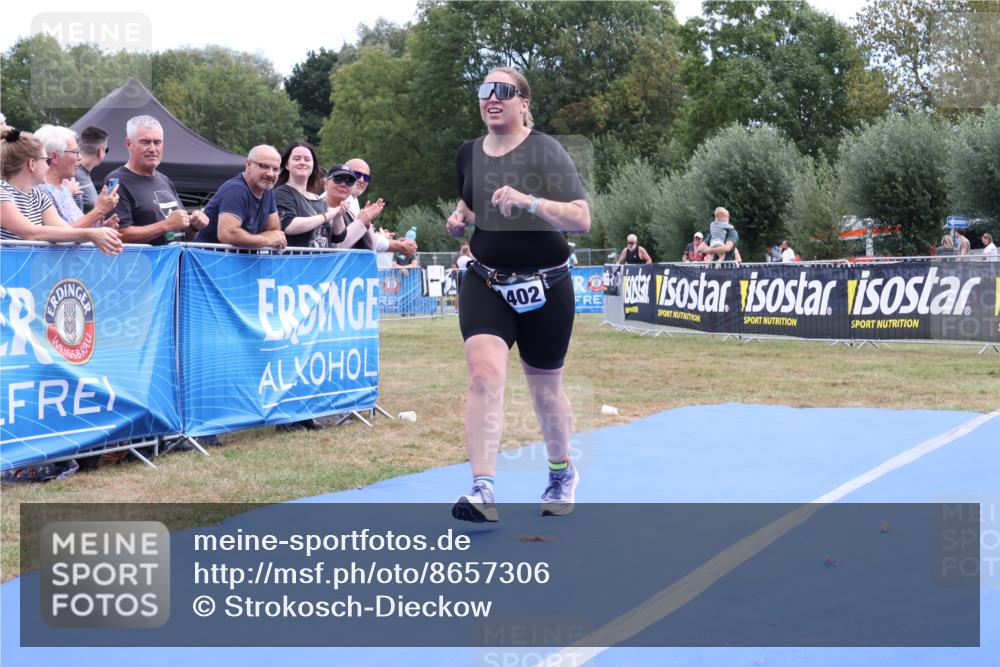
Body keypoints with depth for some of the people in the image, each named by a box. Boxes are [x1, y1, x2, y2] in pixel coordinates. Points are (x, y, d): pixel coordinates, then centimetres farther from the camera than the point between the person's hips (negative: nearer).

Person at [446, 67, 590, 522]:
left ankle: (562, 473, 39)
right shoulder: (468, 154, 5)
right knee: (484, 373, -20)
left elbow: (581, 220, -17)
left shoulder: (545, 151, -9)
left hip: (544, 288, -2)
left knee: (544, 388, 12)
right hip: (485, 283, 2)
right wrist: (460, 219, 1)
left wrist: (529, 201, -31)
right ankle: (482, 491, -24)